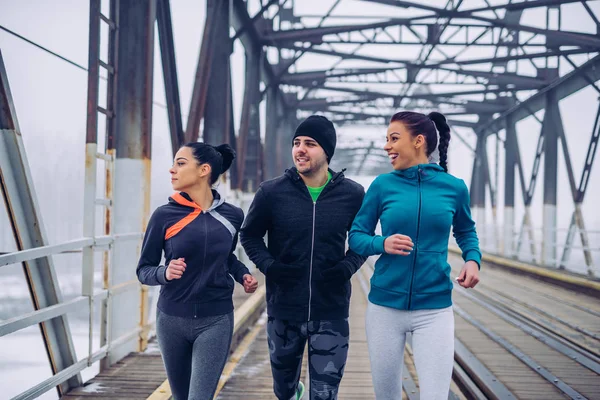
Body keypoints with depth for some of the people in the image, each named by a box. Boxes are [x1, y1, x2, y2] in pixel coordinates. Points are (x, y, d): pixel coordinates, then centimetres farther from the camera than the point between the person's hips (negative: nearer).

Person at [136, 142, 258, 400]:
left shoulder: (232, 215, -1)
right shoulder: (164, 216, -7)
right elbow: (144, 270, -3)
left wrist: (242, 275, 0)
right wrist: (164, 273, -23)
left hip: (215, 321, -1)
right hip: (171, 320, 1)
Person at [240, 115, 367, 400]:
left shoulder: (352, 194, -4)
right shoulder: (272, 192, -6)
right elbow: (249, 235, 7)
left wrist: (347, 267, -10)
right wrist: (268, 265, -10)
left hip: (331, 314, -1)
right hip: (283, 311, 1)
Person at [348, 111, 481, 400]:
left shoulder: (454, 187, -1)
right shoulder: (383, 185, -2)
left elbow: (466, 232, 16)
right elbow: (356, 236, 3)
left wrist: (473, 260, -4)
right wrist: (383, 244, -18)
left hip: (434, 309, -1)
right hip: (384, 306, 1)